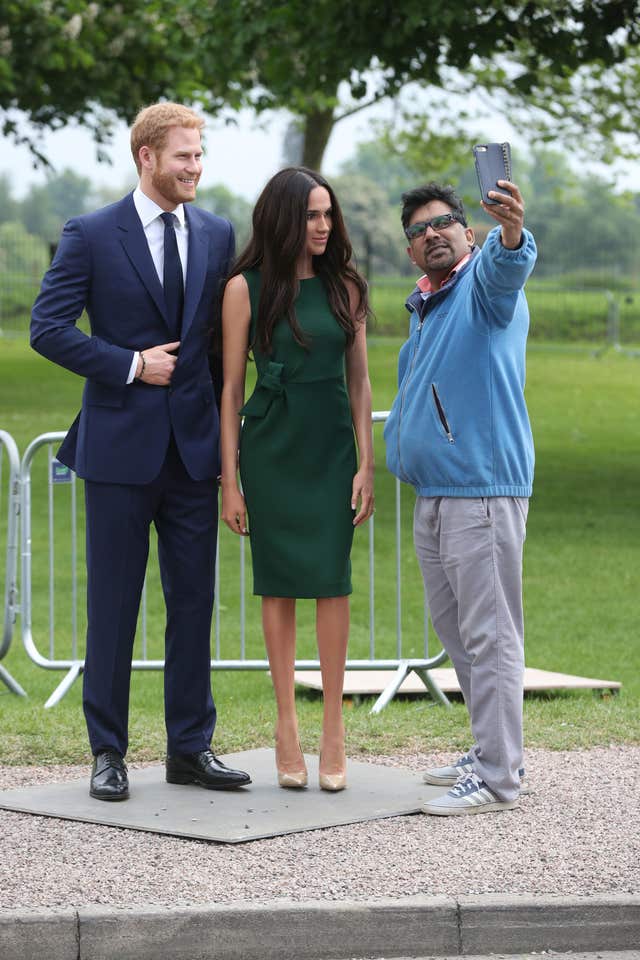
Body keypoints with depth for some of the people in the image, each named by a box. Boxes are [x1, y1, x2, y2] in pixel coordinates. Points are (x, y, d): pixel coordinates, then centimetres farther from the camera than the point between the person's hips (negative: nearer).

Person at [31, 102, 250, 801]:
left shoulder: (216, 235, 9)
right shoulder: (92, 236, -4)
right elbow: (47, 328, -8)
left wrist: (223, 422, 5)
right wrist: (131, 366, -12)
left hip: (193, 445, 4)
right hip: (122, 446, -4)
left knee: (194, 599, 7)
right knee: (113, 604, 2)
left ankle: (190, 747, 16)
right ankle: (108, 751, 11)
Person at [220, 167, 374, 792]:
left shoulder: (345, 287, 5)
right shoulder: (246, 288, -1)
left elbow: (359, 381, 7)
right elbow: (231, 388, 0)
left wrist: (366, 465, 0)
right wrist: (230, 481, -3)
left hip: (332, 448, 1)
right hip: (270, 451, -1)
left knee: (331, 580, -4)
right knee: (278, 584, 3)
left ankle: (333, 727, 1)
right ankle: (287, 725, 10)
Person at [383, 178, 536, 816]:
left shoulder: (484, 284, -6)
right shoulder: (421, 311, 20)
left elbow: (506, 268, -32)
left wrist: (511, 231, -52)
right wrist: (396, 450, 21)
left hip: (483, 490, -9)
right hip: (431, 494, 9)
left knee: (488, 633, -8)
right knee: (455, 630, 15)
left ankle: (497, 777, -6)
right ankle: (495, 750, 26)